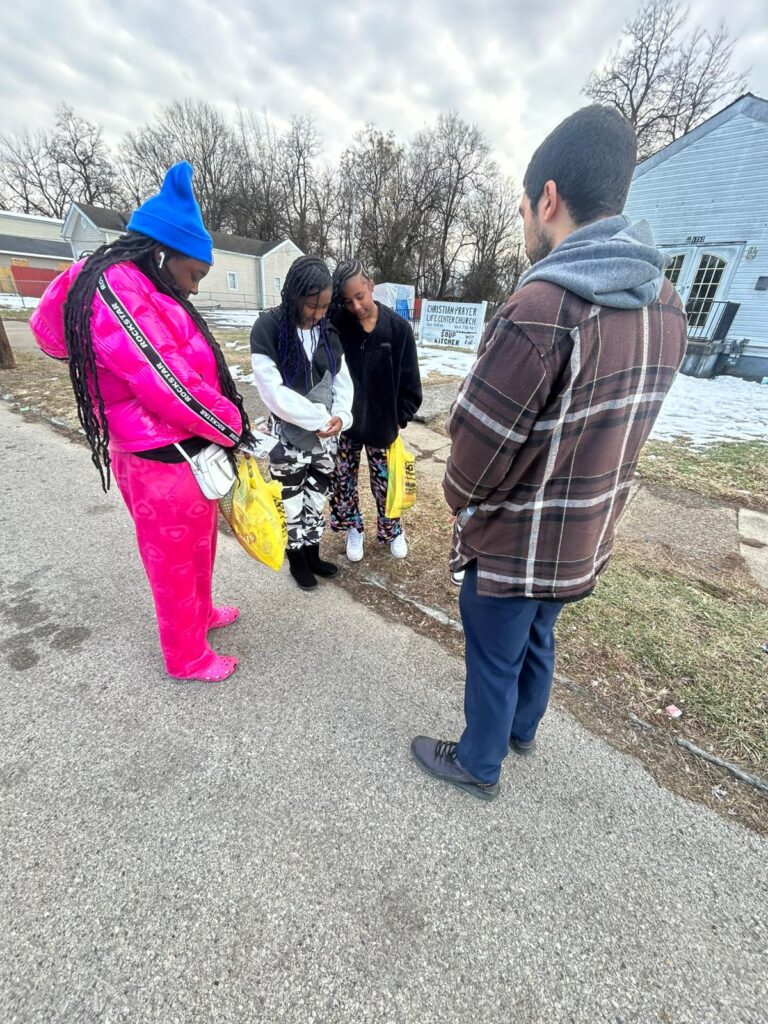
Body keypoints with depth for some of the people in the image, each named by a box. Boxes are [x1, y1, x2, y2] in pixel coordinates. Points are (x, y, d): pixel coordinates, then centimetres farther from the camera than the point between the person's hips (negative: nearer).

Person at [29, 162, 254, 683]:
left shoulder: (138, 291, 11)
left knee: (197, 549, 25)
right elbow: (174, 388, -25)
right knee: (176, 562, 9)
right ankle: (187, 657, 31)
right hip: (165, 464, -9)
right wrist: (237, 430, -11)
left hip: (186, 453, 9)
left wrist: (229, 429, 3)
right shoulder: (118, 291, -20)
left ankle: (200, 614, 49)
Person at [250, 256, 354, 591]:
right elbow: (273, 392, -19)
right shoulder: (268, 328, -12)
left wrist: (340, 416, -14)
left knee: (317, 499, 16)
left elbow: (342, 379, 5)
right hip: (289, 437, -4)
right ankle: (297, 559, 30)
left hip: (326, 437, 5)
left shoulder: (328, 331, 4)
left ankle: (313, 554, 35)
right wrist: (320, 419, -19)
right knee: (292, 502, 10)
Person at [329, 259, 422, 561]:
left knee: (384, 481, 12)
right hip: (344, 421, 1)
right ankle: (353, 528, 35)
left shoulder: (398, 328, -9)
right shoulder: (336, 324, -9)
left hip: (381, 422, -1)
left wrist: (400, 418, -6)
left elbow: (409, 382, -3)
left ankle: (392, 530, 35)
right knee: (343, 479, 12)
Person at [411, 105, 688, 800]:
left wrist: (462, 502, -3)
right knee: (538, 638, 29)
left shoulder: (541, 309, -27)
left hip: (514, 546, -7)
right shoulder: (665, 306, 0)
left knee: (494, 660, 16)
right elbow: (611, 433, 5)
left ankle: (479, 766, 43)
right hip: (588, 539, 8)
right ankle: (522, 730, 56)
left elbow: (476, 456, -24)